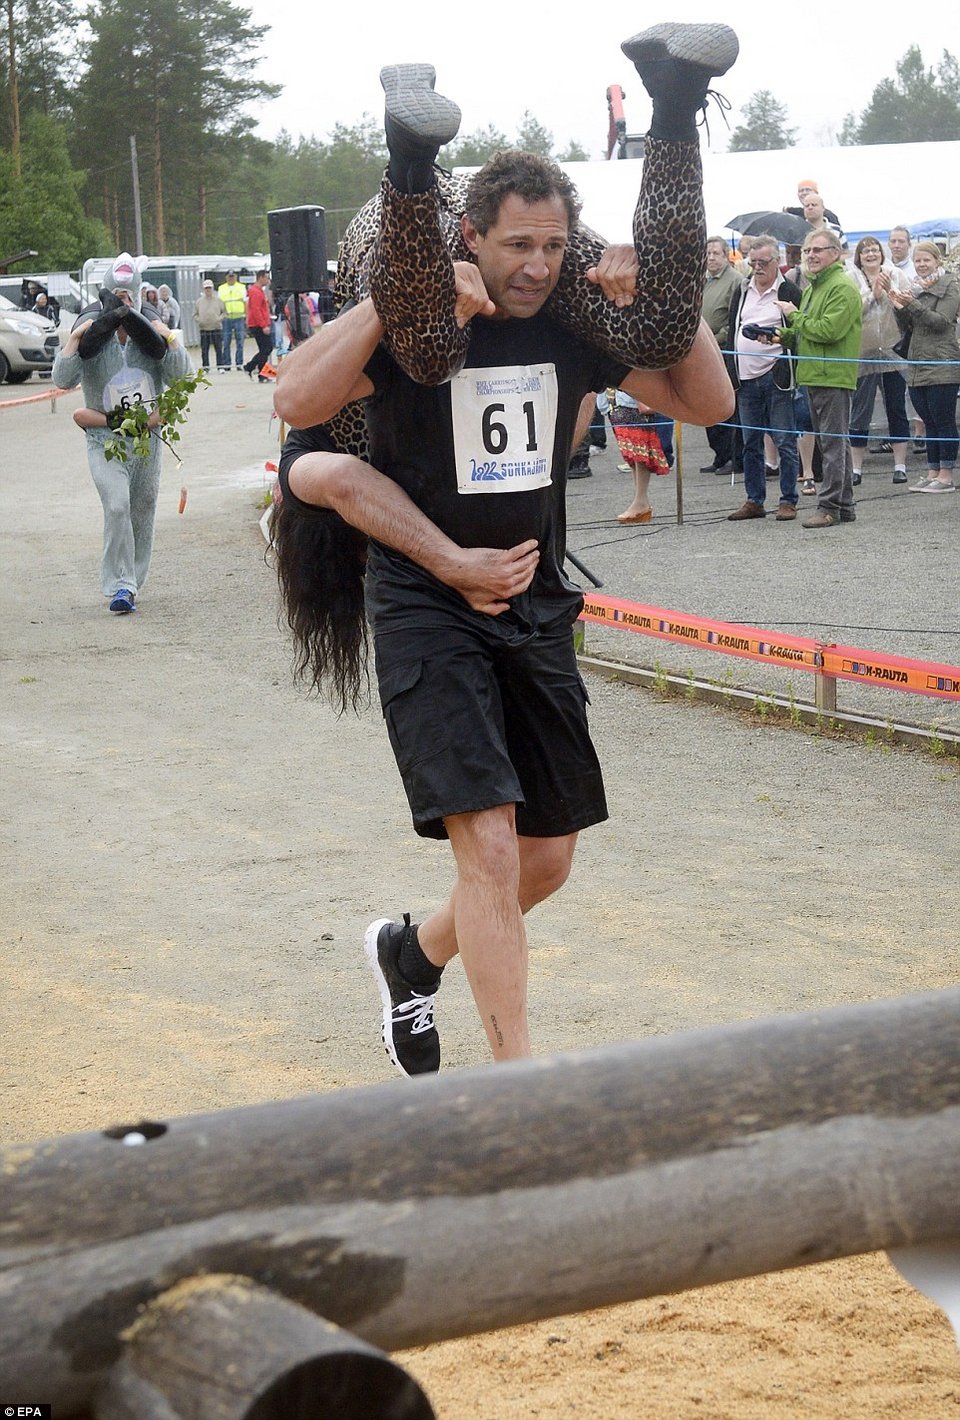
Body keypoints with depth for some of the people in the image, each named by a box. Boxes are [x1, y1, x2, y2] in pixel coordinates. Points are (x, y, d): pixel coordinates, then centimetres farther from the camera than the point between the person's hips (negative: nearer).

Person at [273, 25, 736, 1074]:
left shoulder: (572, 330, 4)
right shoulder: (415, 323, -10)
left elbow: (709, 404, 8)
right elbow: (298, 404, -26)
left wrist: (673, 297, -7)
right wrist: (396, 294, -28)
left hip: (536, 612, 6)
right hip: (427, 609, -6)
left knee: (548, 858, 11)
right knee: (489, 843, -17)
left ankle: (413, 953, 39)